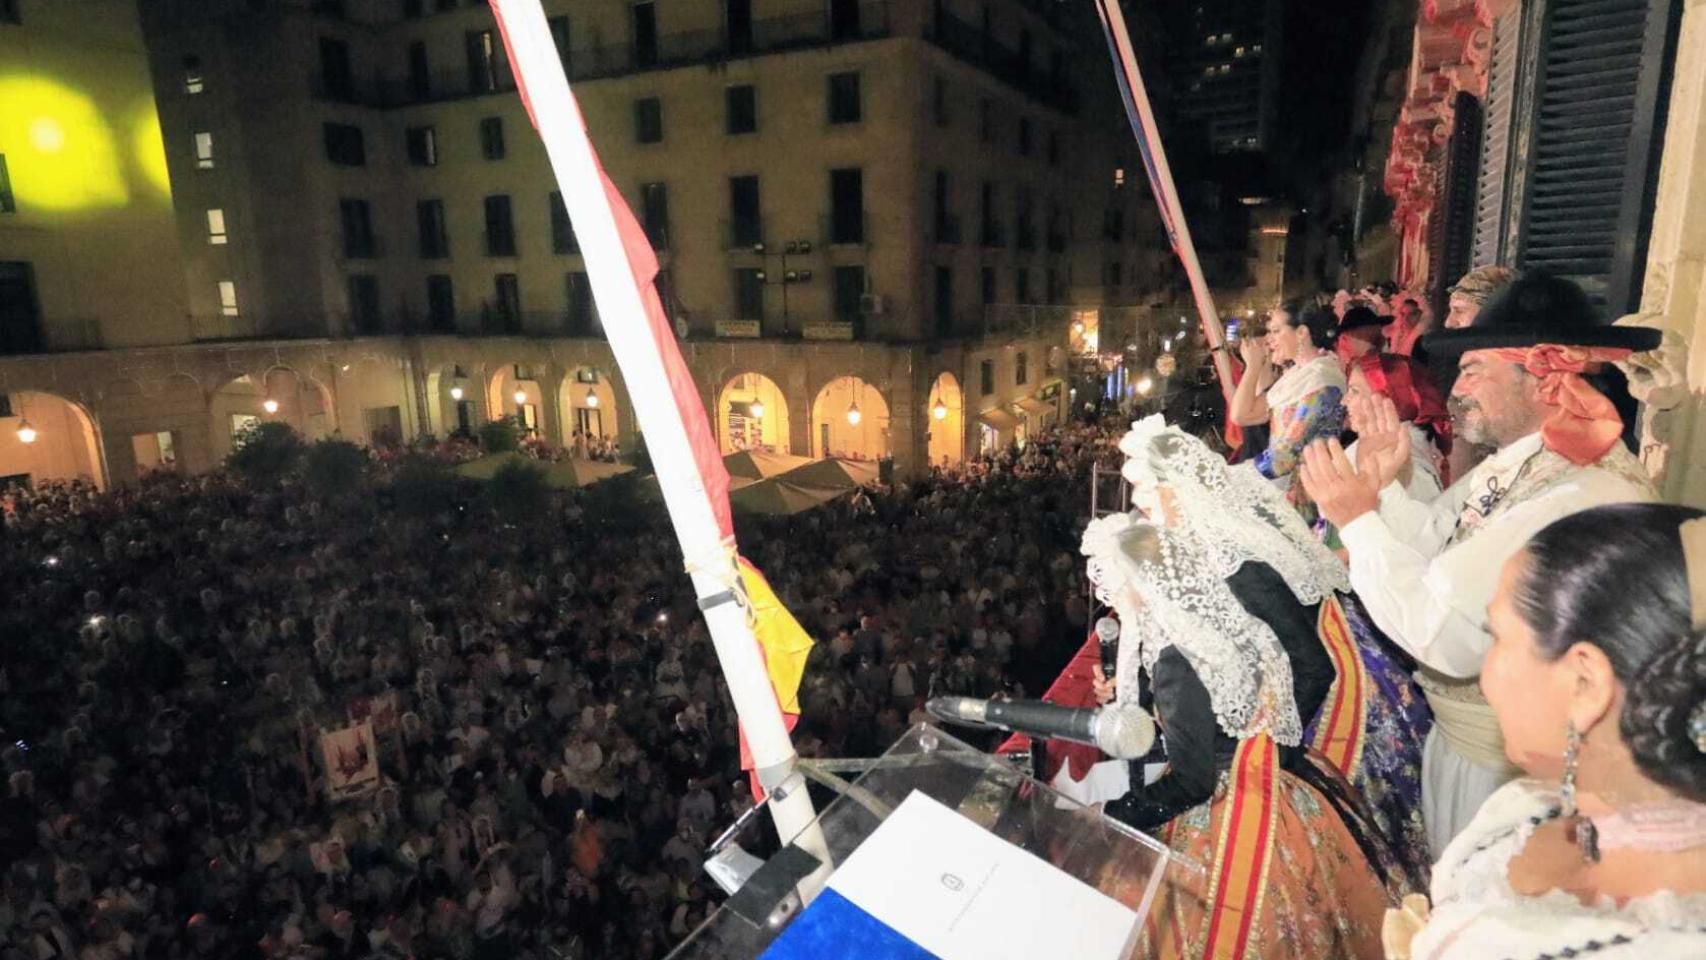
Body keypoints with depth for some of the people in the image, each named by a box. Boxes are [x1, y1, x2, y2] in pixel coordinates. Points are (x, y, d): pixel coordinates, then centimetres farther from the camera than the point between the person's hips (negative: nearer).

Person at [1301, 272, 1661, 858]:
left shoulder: (1591, 499, -32)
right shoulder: (1517, 462, -2)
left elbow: (1444, 635, -35)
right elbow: (1433, 543, 7)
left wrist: (1357, 520, -26)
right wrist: (1383, 486, -7)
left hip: (1506, 768, -8)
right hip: (1457, 736, 8)